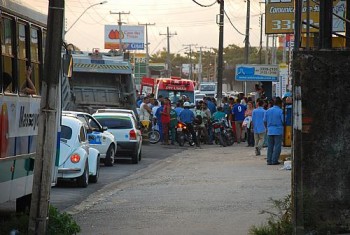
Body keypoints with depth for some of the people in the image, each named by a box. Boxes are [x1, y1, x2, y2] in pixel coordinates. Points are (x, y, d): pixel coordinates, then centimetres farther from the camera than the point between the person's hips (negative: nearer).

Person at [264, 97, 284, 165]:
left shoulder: (268, 111, 6)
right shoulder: (280, 111, -8)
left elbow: (265, 121, 9)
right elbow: (283, 121, -7)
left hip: (270, 131, 5)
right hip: (278, 131, -5)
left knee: (270, 147, 10)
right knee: (277, 146, 0)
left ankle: (269, 160, 9)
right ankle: (274, 160, -3)